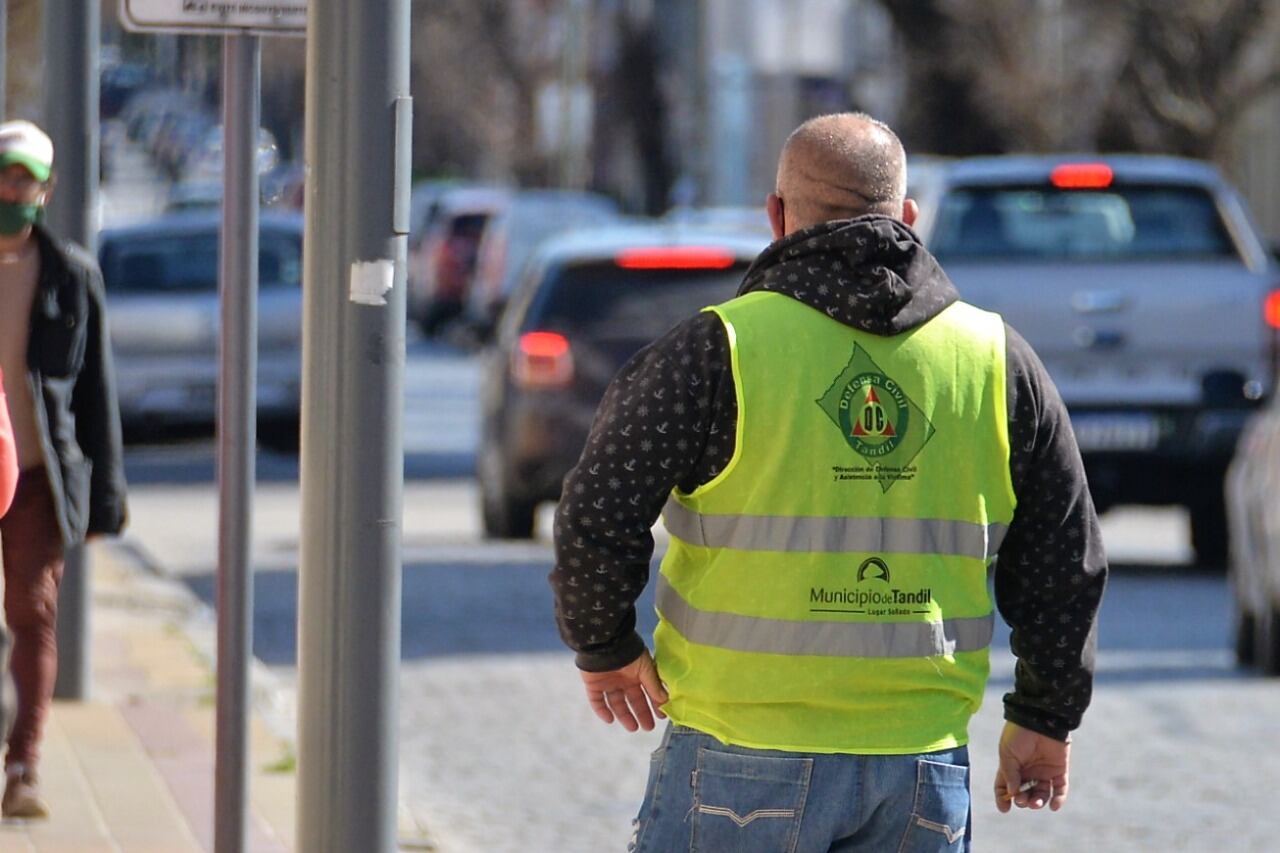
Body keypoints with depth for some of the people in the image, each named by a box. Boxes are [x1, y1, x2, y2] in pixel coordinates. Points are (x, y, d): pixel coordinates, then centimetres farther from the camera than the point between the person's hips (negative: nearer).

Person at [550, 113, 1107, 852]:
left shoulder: (718, 350, -6)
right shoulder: (998, 361, 6)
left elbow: (600, 519, -8)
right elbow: (1067, 561, 11)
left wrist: (606, 648, 9)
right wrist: (1045, 718, 22)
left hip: (746, 756, -3)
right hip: (923, 764, 4)